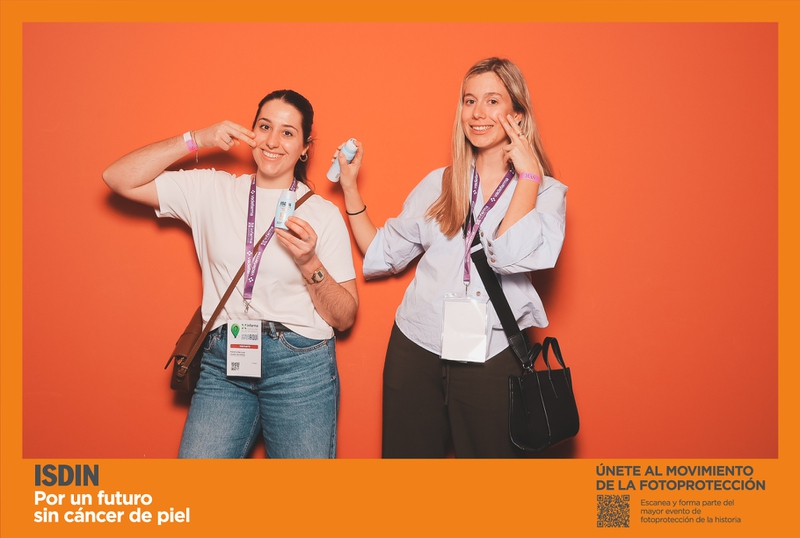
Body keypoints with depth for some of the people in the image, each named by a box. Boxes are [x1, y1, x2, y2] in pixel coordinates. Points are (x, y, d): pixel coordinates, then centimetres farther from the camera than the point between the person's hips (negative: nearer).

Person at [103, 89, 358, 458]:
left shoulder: (323, 214, 3)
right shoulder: (211, 191, 8)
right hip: (223, 362, 1)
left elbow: (345, 317, 2)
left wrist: (309, 263, -15)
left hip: (301, 364, -1)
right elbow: (119, 179, 2)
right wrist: (195, 140, -3)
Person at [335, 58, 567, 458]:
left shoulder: (545, 192, 0)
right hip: (414, 350, 3)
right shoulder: (439, 184, 9)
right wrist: (349, 188, 10)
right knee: (405, 451, 12)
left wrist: (528, 173, -13)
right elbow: (382, 255, 12)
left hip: (490, 360, -2)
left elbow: (511, 257, -20)